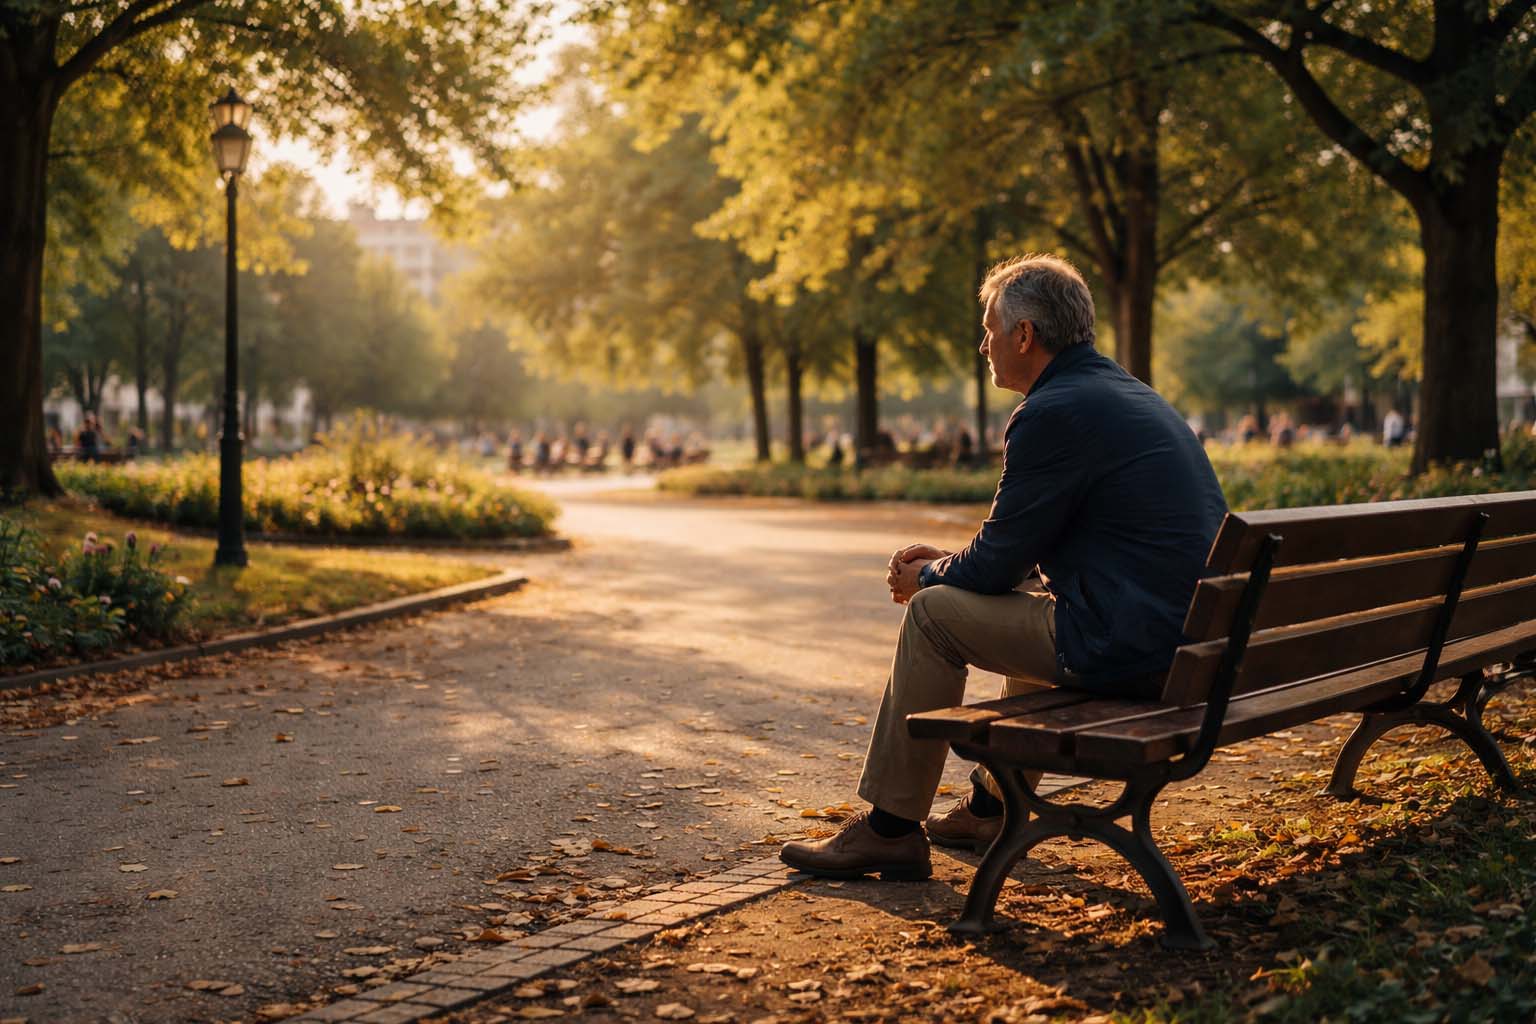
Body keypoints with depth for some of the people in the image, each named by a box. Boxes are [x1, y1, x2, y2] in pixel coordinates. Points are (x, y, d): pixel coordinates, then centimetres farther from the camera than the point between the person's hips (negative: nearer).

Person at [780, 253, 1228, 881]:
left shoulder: (1052, 414, -15)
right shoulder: (1130, 394, 17)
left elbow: (996, 564, -10)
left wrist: (925, 577, 9)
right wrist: (949, 562, 19)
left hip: (1127, 650, -10)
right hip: (1191, 641, 10)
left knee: (934, 611, -1)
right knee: (1028, 595, 32)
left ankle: (891, 827, 9)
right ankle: (994, 805, 39)